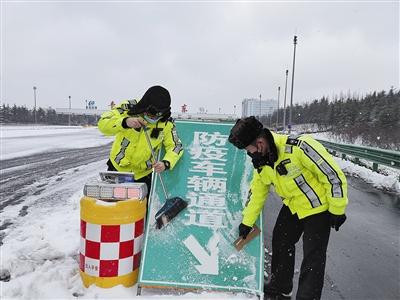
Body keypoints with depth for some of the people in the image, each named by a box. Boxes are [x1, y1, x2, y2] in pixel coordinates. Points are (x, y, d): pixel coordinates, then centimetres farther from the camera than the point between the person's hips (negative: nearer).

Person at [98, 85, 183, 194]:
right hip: (117, 168, 0)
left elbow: (175, 146, -10)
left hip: (143, 174, 1)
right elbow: (103, 124, -25)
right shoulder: (128, 108, -16)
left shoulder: (166, 123, -11)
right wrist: (125, 122, -45)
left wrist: (166, 163, -30)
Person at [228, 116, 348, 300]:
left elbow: (333, 174, -25)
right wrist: (247, 222, 14)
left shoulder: (299, 147, -33)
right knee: (280, 243, 17)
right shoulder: (261, 162, -8)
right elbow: (257, 191, 7)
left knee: (313, 258, -2)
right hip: (292, 207, 8)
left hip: (319, 207, -7)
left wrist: (337, 210, -17)